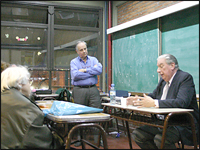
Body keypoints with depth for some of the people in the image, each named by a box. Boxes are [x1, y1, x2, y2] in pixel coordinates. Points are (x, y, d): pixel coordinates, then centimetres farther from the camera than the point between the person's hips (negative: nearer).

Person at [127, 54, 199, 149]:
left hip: (183, 126, -8)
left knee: (160, 138, -33)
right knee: (137, 134, -2)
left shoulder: (185, 78, -13)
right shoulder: (163, 80, 13)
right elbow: (153, 95, 18)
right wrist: (138, 100, -4)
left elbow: (182, 102, -28)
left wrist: (154, 103, -33)